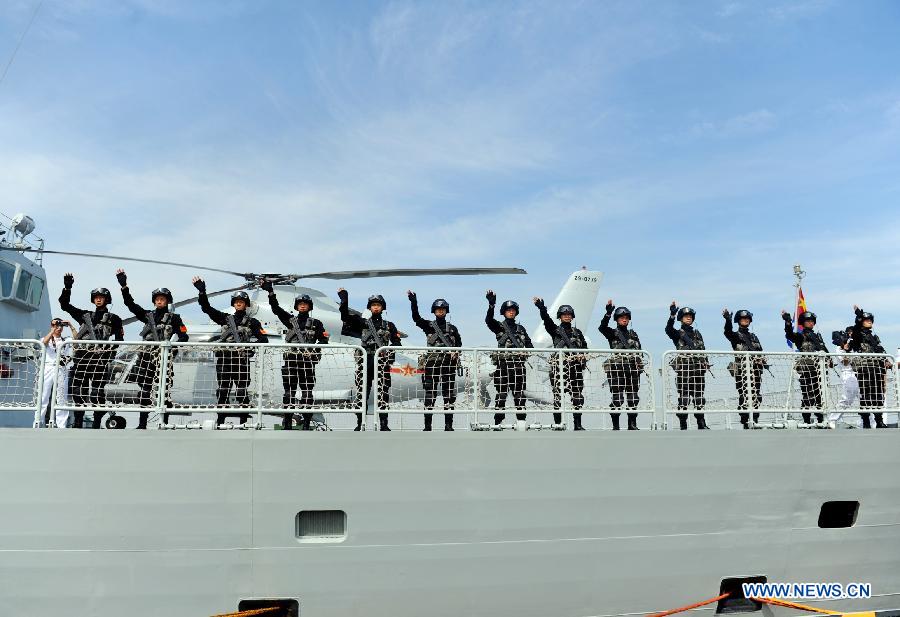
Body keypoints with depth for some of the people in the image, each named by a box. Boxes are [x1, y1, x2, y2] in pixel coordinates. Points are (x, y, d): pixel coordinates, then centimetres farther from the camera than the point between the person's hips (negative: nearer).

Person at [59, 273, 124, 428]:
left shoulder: (113, 319, 9)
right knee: (78, 391, 3)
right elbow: (64, 304, 20)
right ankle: (77, 423, 12)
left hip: (99, 358, -4)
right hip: (81, 357, 4)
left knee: (97, 392, -7)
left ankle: (96, 424, -2)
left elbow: (119, 340, 2)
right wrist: (67, 287, 8)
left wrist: (110, 354, -10)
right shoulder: (85, 315, 20)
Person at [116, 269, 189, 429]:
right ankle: (142, 423, 10)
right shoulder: (148, 315, 18)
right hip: (146, 354, 4)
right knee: (145, 389, 5)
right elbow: (130, 304, 11)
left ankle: (166, 423, -6)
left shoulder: (174, 318, 8)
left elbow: (183, 336, 1)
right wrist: (124, 286, 2)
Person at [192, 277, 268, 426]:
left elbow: (264, 339, -1)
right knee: (222, 391, 2)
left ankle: (244, 421, 2)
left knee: (242, 391, -2)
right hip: (224, 359, 2)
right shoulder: (225, 318, 17)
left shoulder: (253, 322, 9)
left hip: (242, 360, -2)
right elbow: (207, 308, 12)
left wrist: (250, 343, -18)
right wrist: (202, 291, 1)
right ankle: (219, 422, 6)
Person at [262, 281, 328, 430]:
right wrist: (271, 292, -2)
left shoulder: (316, 323, 11)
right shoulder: (290, 319, 15)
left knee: (307, 391, -3)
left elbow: (323, 339, 5)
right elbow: (276, 308, 7)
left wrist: (316, 352, -10)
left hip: (307, 360, -1)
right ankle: (287, 421, 6)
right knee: (289, 390, 1)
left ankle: (306, 421, 1)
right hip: (291, 358, 1)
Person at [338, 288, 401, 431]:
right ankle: (360, 423, 4)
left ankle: (383, 424, 3)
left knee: (383, 394, -1)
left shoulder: (389, 326, 15)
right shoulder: (362, 322, 13)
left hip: (383, 363, 0)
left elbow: (397, 342, 8)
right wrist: (344, 299, -2)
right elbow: (345, 316, 3)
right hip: (366, 363, 0)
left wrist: (390, 350, -11)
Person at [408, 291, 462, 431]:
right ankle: (427, 426, 4)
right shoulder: (428, 325, 9)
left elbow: (459, 343, 9)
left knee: (449, 394, 1)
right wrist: (413, 302, -20)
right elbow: (416, 318, -7)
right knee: (430, 394, -1)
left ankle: (448, 425, 7)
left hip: (448, 363, 1)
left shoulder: (452, 328, 13)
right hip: (432, 363, -1)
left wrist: (455, 351, -13)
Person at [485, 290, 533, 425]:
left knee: (519, 392, 4)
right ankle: (498, 421, -2)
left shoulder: (520, 328, 19)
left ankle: (521, 420, 9)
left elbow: (528, 343, 15)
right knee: (502, 392, -6)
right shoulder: (499, 326, 6)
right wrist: (491, 304, -28)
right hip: (503, 362, -4)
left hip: (519, 363, 4)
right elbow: (488, 320, -13)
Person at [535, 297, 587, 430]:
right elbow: (546, 320, -8)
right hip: (559, 365, -3)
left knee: (578, 395, 3)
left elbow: (584, 347, 14)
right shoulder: (555, 330, 9)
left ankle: (578, 424, 10)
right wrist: (541, 308, -25)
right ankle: (557, 424, -1)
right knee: (558, 395, -6)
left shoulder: (577, 332, 19)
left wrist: (583, 356, -8)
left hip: (576, 366, 3)